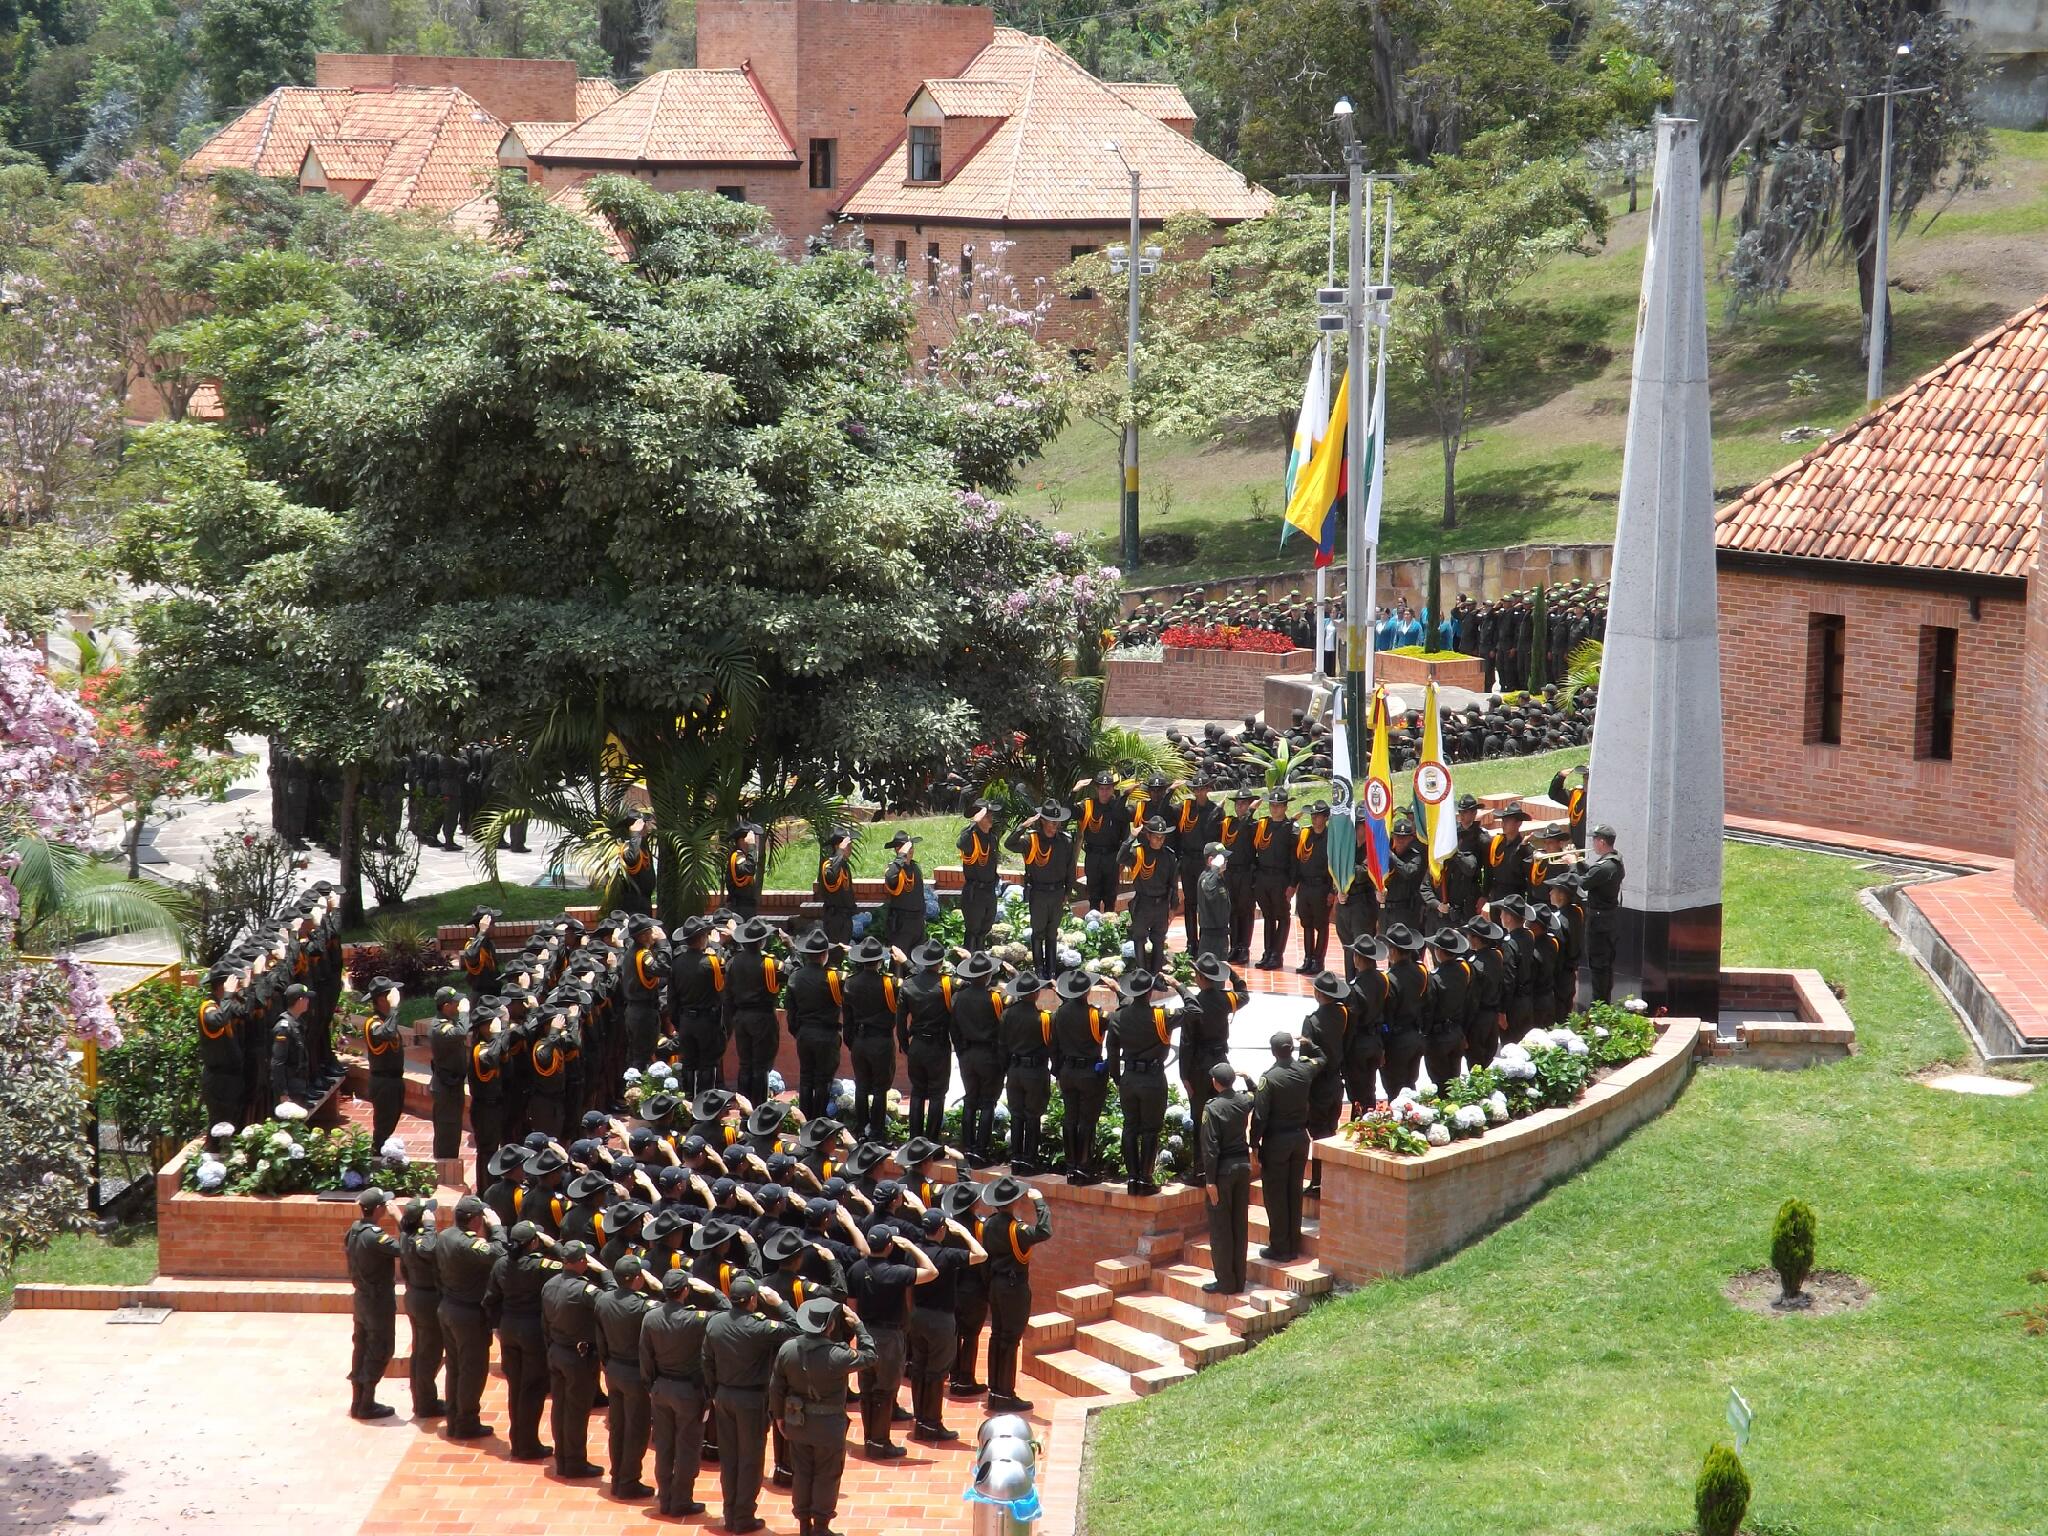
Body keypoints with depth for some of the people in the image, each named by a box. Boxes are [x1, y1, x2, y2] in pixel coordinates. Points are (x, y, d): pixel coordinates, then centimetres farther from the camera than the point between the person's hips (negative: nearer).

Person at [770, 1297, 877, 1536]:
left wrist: (778, 1415, 13)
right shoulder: (837, 1356, -27)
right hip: (829, 1426, -4)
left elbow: (776, 1387, -1)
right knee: (826, 1476, 12)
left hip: (796, 1423, 4)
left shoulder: (787, 1349, -12)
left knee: (801, 1473, 18)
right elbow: (869, 1357, -10)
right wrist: (859, 1327, -3)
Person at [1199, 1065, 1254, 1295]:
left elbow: (1210, 1147, -19)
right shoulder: (1245, 1101, -1)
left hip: (1223, 1169, -6)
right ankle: (1239, 1280, 18)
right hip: (1243, 1164, 6)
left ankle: (1225, 1282, 4)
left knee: (1220, 1227, 2)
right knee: (1240, 1224, 12)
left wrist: (1210, 1180, -16)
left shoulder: (1213, 1108, -18)